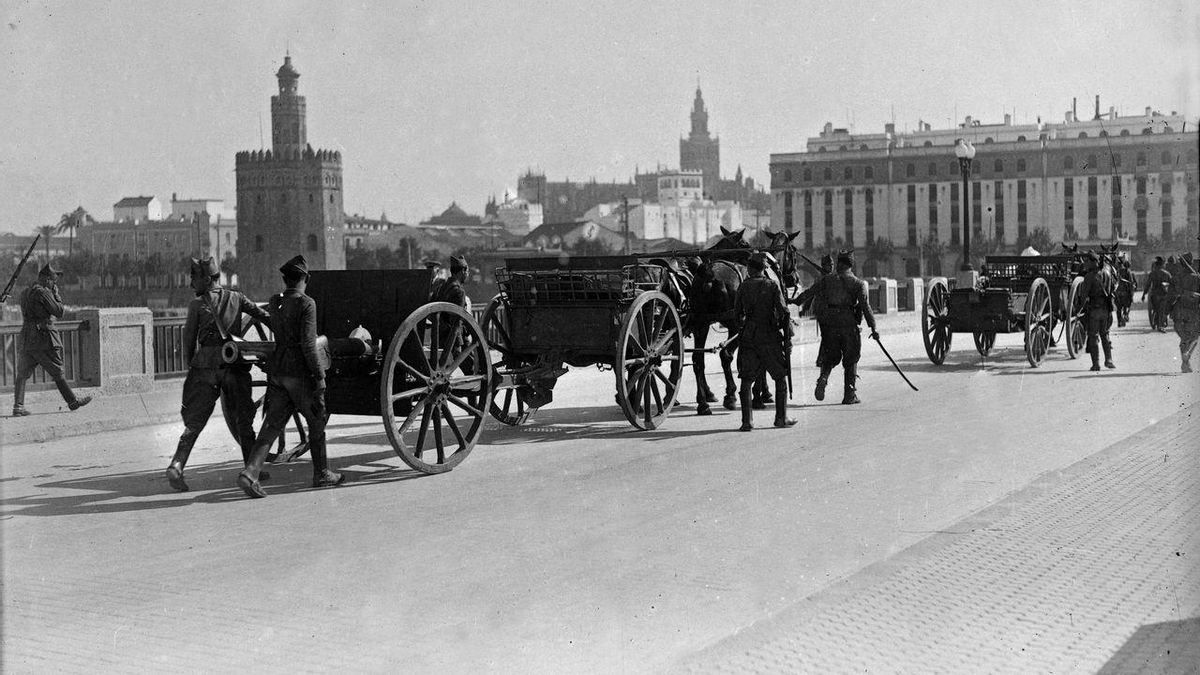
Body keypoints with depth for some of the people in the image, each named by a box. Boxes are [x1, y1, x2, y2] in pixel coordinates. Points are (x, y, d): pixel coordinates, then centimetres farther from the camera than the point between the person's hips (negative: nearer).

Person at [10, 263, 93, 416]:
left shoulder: (24, 293, 14)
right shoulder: (43, 292, -13)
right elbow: (59, 312, -11)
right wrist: (57, 295, 3)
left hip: (27, 339, 7)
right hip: (44, 338, -7)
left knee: (23, 373, 6)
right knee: (57, 372, 1)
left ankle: (18, 406, 0)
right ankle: (73, 402, 10)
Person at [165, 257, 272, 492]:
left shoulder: (196, 304, 3)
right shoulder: (236, 298, 9)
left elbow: (189, 339, 3)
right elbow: (264, 316, 7)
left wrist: (190, 366, 13)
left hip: (205, 365, -1)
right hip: (234, 366, 1)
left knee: (194, 422, 1)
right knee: (243, 420, 13)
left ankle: (176, 466, -14)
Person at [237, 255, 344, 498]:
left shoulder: (274, 302, 9)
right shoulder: (306, 304, -12)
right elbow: (308, 344, -18)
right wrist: (319, 376, -13)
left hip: (276, 369, 6)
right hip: (299, 371, -6)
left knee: (273, 423, 4)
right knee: (316, 422, 10)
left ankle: (251, 472, -11)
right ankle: (321, 474, 19)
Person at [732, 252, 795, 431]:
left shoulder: (743, 287, 1)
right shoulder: (772, 286, -3)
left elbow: (737, 313, 6)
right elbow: (784, 313, -8)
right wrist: (788, 338, -3)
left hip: (749, 337, 1)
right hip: (771, 338, -1)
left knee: (746, 381, 5)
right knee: (781, 377, 12)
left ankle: (747, 421, -2)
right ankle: (781, 418, 11)